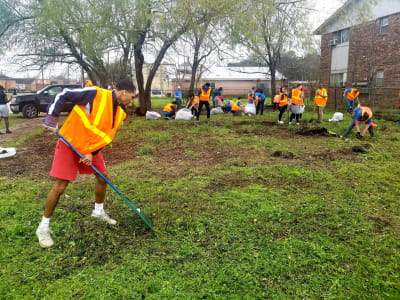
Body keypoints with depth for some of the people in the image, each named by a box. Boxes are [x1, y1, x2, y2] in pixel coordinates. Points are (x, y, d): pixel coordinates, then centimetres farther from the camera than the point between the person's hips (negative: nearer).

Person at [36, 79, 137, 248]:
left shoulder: (119, 113, -2)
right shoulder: (95, 94, -24)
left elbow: (106, 136, -1)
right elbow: (63, 96, -19)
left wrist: (91, 152, -13)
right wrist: (52, 119, -21)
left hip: (91, 147, 7)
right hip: (69, 143, -7)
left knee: (104, 177, 11)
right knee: (60, 186, -7)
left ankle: (98, 211, 35)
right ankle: (43, 227, 10)